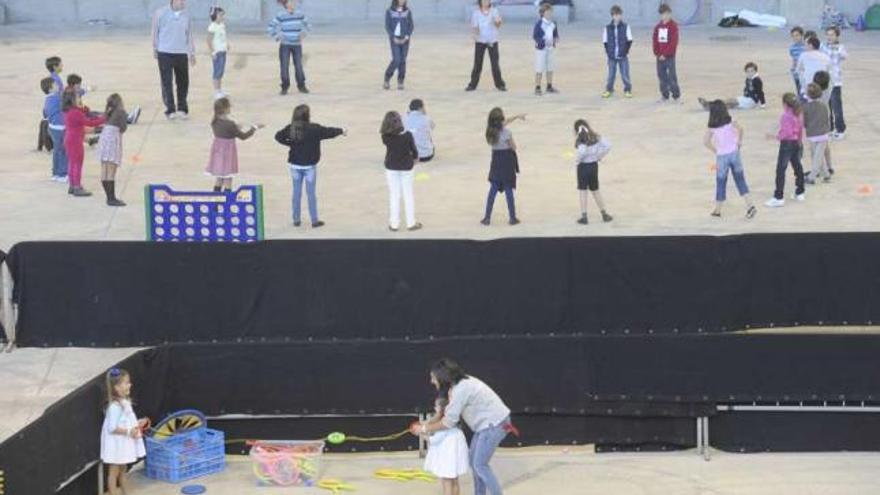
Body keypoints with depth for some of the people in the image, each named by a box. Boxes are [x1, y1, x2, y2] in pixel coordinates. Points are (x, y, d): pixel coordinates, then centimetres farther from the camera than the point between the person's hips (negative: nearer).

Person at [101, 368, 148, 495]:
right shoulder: (114, 407, -26)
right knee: (114, 471, 2)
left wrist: (137, 424, 6)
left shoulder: (125, 402, 4)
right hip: (116, 444, -9)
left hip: (125, 443, 9)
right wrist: (129, 432, -27)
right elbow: (112, 428, -26)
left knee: (123, 470, 20)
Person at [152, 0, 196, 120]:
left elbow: (189, 35, 9)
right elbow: (155, 32, 3)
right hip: (165, 53, -3)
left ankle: (182, 109, 17)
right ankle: (170, 110, 3)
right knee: (167, 82, -3)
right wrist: (155, 49, 5)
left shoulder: (186, 16, 3)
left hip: (181, 53, 3)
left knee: (183, 82, 6)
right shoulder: (161, 13, -5)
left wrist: (192, 53, 9)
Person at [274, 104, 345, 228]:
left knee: (296, 192, 13)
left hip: (295, 165, 4)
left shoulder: (290, 129, -5)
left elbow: (278, 136, 5)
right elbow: (328, 132, -7)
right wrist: (340, 131, 11)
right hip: (309, 165, -4)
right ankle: (314, 220, 12)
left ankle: (296, 220, 19)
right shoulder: (314, 129, -18)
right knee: (311, 193, 6)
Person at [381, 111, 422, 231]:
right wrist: (415, 158, 14)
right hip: (406, 167, -1)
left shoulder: (386, 137, -17)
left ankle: (394, 224, 15)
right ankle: (411, 223, 20)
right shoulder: (407, 135, -20)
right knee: (408, 195, 13)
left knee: (394, 195, 12)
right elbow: (414, 150, -6)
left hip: (391, 168, 1)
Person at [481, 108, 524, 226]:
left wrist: (516, 117, 28)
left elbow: (504, 123, 17)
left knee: (493, 190, 11)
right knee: (508, 190, 2)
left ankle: (487, 217, 10)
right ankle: (512, 218, 10)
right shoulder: (506, 132, -20)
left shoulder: (490, 130, -1)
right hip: (507, 161, -5)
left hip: (496, 162, 5)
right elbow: (514, 147, -10)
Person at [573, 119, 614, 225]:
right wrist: (599, 156, 3)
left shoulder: (580, 139, -15)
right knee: (595, 190, 18)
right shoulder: (596, 137, 3)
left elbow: (582, 151, -31)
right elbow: (608, 146, -4)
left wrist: (578, 160, -13)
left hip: (583, 166, -6)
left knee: (582, 191, 3)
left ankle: (584, 217, 2)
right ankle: (604, 214, 22)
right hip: (594, 165, 6)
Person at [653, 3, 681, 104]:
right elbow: (655, 40, 10)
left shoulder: (673, 26, -8)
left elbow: (674, 42, -13)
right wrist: (657, 53, -3)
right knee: (661, 75, 7)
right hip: (660, 56, 5)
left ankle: (676, 95, 3)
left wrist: (665, 54, -16)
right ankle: (665, 95, 15)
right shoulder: (658, 26, 8)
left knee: (672, 76, -5)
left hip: (669, 56, -5)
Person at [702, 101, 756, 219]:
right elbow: (739, 128, -17)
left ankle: (717, 210, 22)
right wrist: (739, 141, -3)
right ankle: (750, 206, -8)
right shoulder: (730, 122, -2)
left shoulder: (713, 127, -6)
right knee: (740, 180, 6)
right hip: (734, 153, 1)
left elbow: (706, 142, -14)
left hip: (722, 156, -1)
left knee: (721, 182, 12)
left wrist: (715, 151, -1)